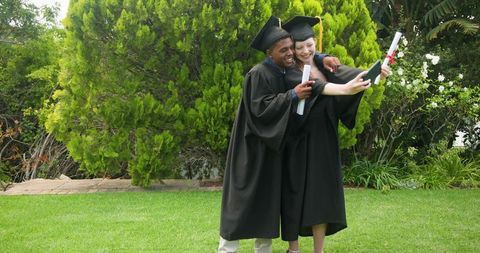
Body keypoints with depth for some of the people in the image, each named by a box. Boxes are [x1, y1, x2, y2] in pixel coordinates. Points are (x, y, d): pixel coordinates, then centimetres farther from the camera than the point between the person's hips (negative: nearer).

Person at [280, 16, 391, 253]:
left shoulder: (324, 65, 6)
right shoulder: (291, 72, -9)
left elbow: (348, 73, -14)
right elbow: (313, 86, -30)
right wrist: (344, 89, -47)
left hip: (323, 142, 4)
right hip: (299, 143, -4)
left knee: (322, 197, 3)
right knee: (297, 197, 1)